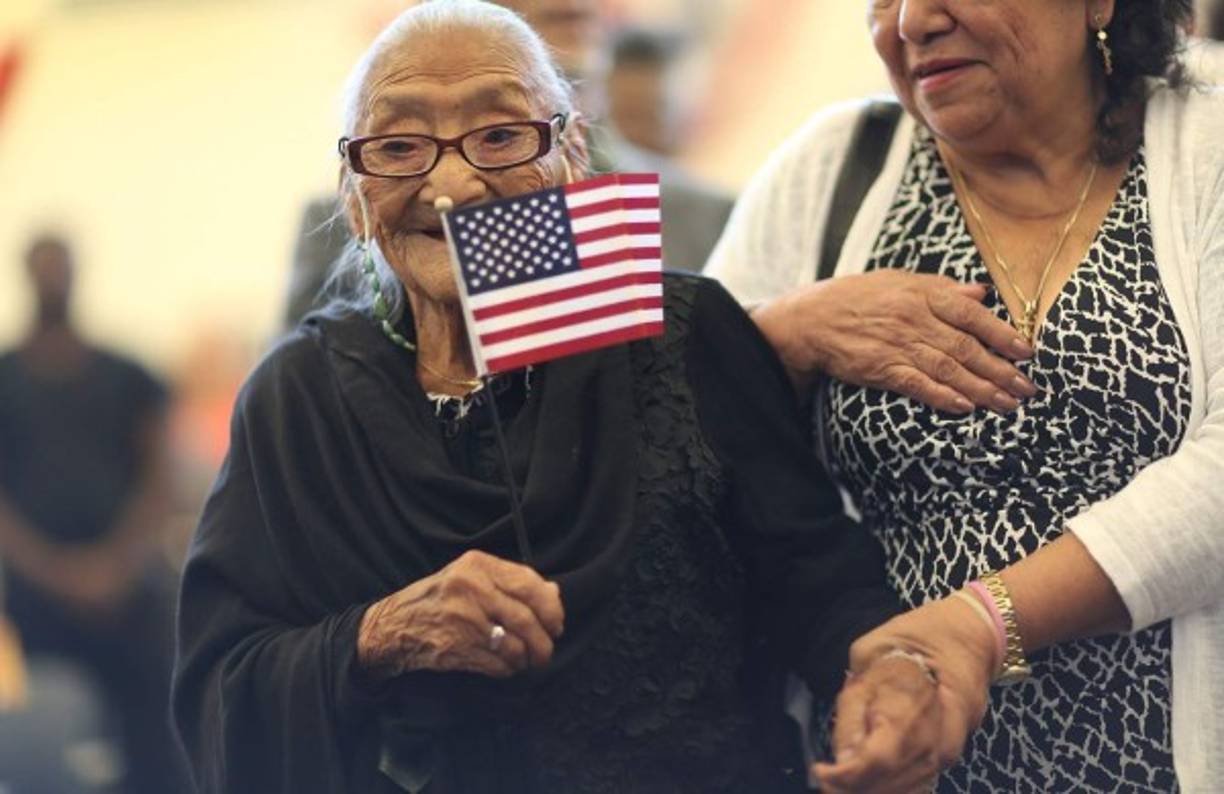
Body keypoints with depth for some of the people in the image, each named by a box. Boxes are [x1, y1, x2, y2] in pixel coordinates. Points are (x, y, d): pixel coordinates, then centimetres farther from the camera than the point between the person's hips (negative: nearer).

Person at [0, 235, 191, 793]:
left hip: (129, 592, 1)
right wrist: (54, 571, -11)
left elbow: (156, 485, 6)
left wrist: (117, 563, -10)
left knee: (156, 748, -6)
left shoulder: (127, 381, 12)